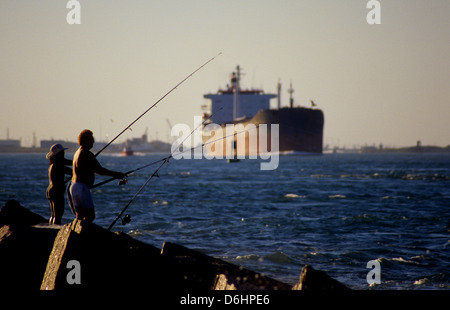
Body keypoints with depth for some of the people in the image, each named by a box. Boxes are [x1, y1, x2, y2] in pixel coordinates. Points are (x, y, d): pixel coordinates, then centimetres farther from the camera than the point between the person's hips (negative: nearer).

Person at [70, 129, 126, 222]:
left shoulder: (78, 152, 16)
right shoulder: (87, 154, -15)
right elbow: (99, 170, -16)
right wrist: (116, 174, -7)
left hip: (74, 186, 10)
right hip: (82, 188, -10)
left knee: (80, 216, 11)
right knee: (89, 215, -10)